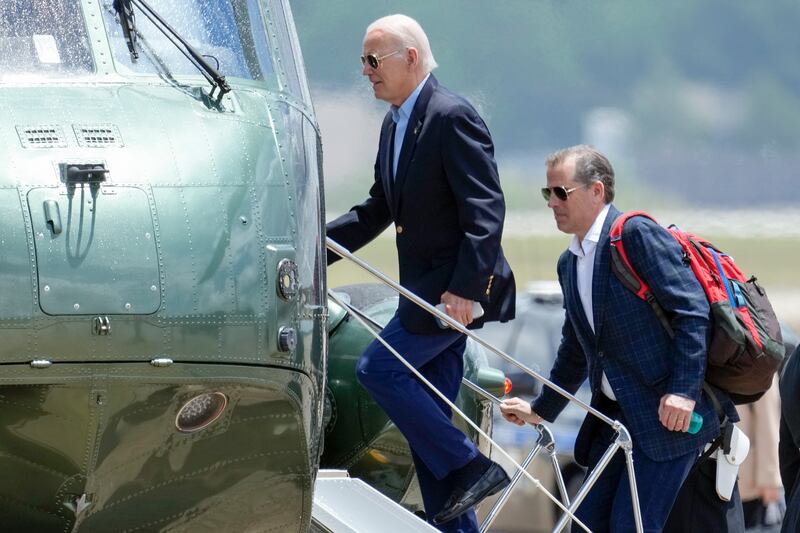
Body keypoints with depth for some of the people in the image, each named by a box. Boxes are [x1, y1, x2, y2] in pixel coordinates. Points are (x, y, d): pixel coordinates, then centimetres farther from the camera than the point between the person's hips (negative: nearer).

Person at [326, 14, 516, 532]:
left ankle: (467, 467, -10)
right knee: (428, 414, 8)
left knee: (379, 369, -15)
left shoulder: (453, 117, -15)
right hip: (428, 290, 10)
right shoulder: (395, 124, 15)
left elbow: (486, 209, -21)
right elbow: (378, 208, 23)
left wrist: (464, 288, -28)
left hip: (457, 288, -10)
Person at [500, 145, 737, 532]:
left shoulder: (638, 234, -11)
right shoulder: (569, 263, 16)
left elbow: (692, 309, -17)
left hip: (671, 413, -9)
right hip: (614, 414, 9)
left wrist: (684, 391, -23)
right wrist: (541, 410, 31)